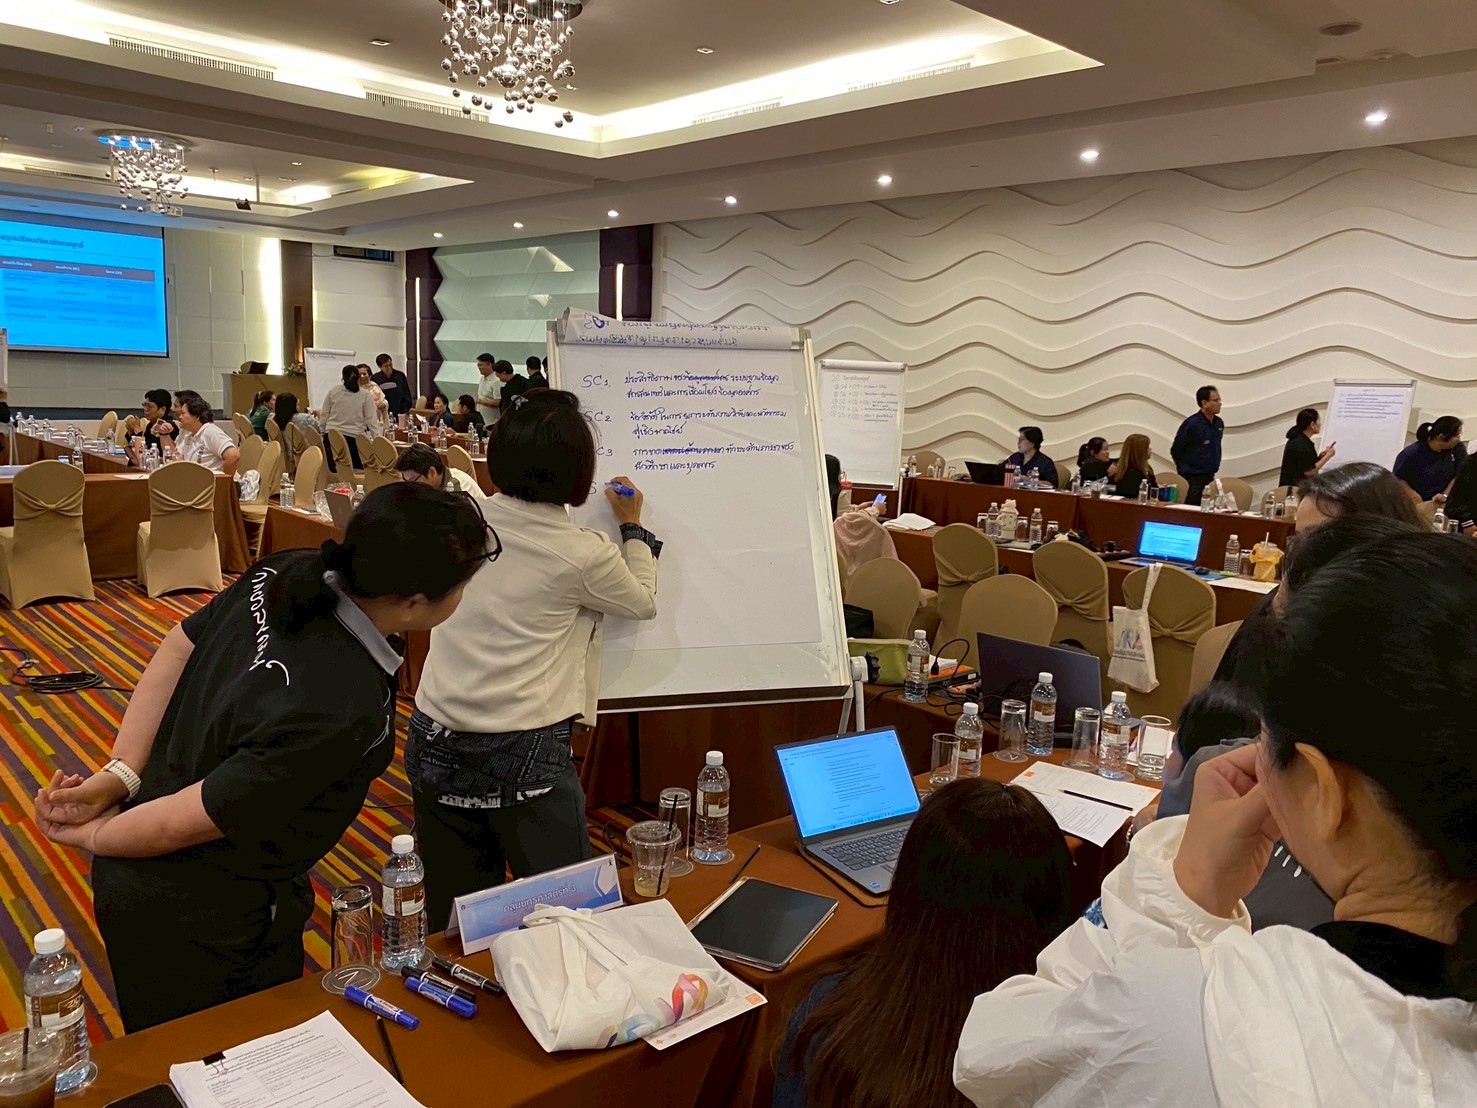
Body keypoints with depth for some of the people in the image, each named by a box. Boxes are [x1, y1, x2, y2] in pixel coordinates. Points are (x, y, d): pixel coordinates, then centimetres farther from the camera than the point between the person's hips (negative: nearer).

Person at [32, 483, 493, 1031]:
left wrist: (119, 774, -6)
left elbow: (178, 647, -5)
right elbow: (182, 823, -28)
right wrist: (94, 837, -9)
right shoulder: (347, 709, -37)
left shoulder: (283, 574, -15)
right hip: (206, 924, -7)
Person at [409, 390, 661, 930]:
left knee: (453, 923, 20)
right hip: (524, 758, -5)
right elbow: (644, 603, 8)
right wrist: (633, 528, 21)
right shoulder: (584, 556, -13)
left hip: (434, 742, 6)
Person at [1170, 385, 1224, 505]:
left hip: (1210, 478, 7)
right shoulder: (1191, 424, -14)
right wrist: (1186, 470, -1)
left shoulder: (1219, 423, 7)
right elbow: (1175, 451, -8)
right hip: (1192, 479, -7)